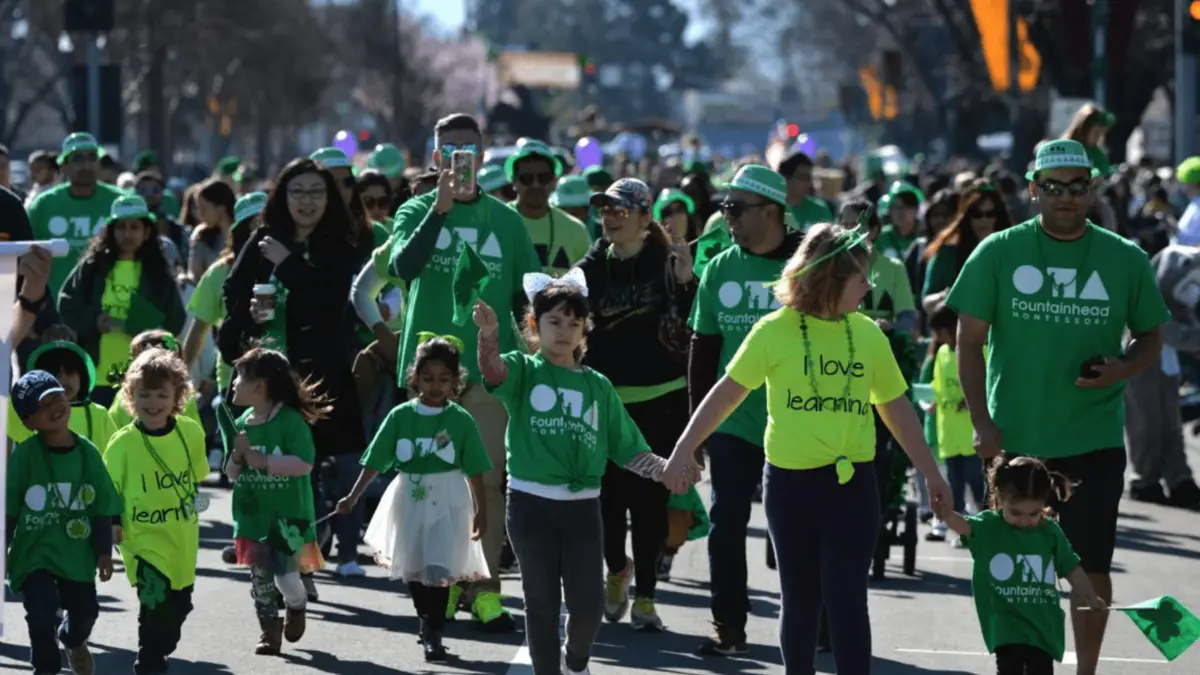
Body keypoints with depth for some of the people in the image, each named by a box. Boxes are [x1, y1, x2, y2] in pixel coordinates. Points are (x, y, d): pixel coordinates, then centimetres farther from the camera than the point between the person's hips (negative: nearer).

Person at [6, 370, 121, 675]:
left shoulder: (87, 452, -5)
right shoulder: (24, 454, -14)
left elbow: (101, 506, 2)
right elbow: (8, 508, -8)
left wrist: (104, 551, 3)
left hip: (76, 552, 3)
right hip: (34, 551, -3)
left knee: (85, 610, 17)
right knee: (42, 613, -15)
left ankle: (73, 640, 53)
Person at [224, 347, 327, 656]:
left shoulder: (290, 421, -14)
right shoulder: (243, 423, 5)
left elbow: (304, 464, -22)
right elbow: (232, 474, 10)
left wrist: (265, 461, -25)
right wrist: (238, 456, -12)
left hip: (286, 516, -6)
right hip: (253, 515, 6)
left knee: (286, 575, -5)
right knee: (260, 577, 7)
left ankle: (297, 607, 26)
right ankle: (269, 631, 19)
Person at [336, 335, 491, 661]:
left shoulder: (461, 420, -7)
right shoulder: (400, 416, -3)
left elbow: (475, 471, -3)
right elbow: (375, 462, 0)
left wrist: (481, 511, -2)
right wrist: (353, 497, -3)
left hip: (447, 501, -3)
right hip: (409, 498, 3)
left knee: (439, 568, -13)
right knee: (413, 567, 13)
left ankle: (433, 633, -1)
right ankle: (427, 621, 34)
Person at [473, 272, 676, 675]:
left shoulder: (598, 386, 9)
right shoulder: (523, 370, 0)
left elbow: (627, 449, 8)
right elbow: (493, 370, -25)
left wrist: (665, 469, -10)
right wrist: (489, 334, -46)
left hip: (582, 505, 2)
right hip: (531, 503, -2)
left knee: (588, 604, 1)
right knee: (542, 603, 4)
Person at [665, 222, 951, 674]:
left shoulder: (868, 334, 3)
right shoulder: (775, 331, -6)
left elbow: (895, 407, 13)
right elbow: (729, 392, -1)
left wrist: (928, 471, 16)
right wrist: (686, 448, -5)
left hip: (853, 483, 1)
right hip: (790, 480, -1)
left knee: (847, 599, -6)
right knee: (800, 599, 11)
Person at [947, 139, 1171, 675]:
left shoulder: (1125, 259, 1)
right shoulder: (998, 253, -2)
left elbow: (1151, 338, 10)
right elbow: (970, 339, -1)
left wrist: (1123, 368, -13)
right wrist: (982, 423, -9)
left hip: (1095, 441, 0)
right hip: (1014, 438, 0)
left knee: (1091, 565, 4)